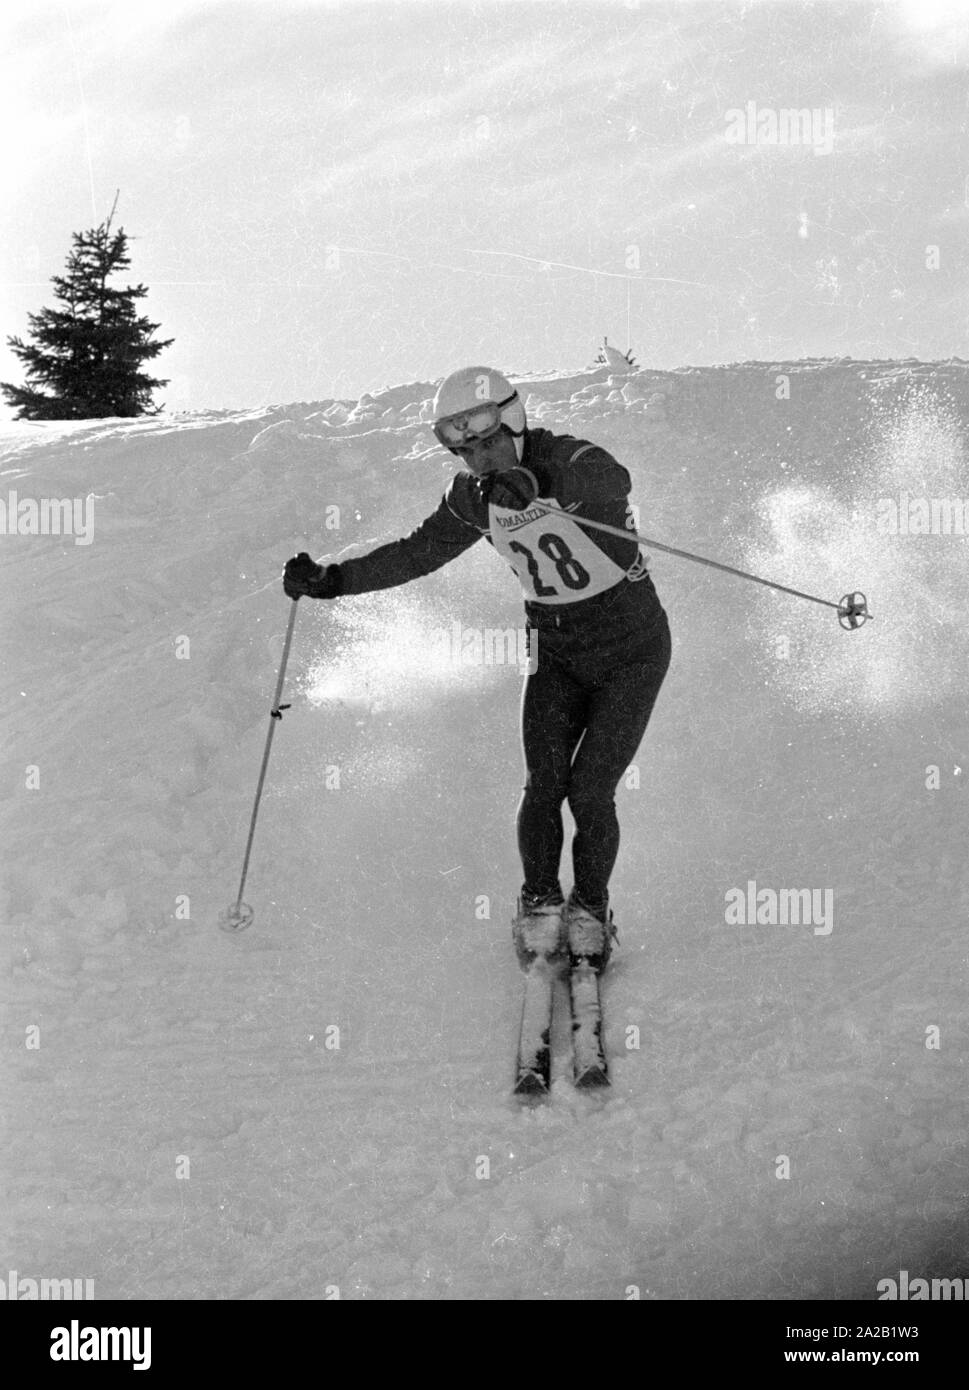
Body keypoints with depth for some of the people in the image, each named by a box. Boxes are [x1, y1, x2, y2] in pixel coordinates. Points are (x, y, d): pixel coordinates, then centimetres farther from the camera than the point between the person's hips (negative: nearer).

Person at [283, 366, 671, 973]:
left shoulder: (573, 461, -22)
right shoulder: (476, 496, -3)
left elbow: (610, 484, -46)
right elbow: (419, 552, 8)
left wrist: (535, 484, -65)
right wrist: (332, 580, 0)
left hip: (633, 648, -5)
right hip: (558, 652, 5)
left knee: (589, 791, -10)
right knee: (543, 783, -11)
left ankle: (590, 912, 10)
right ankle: (540, 909, 6)